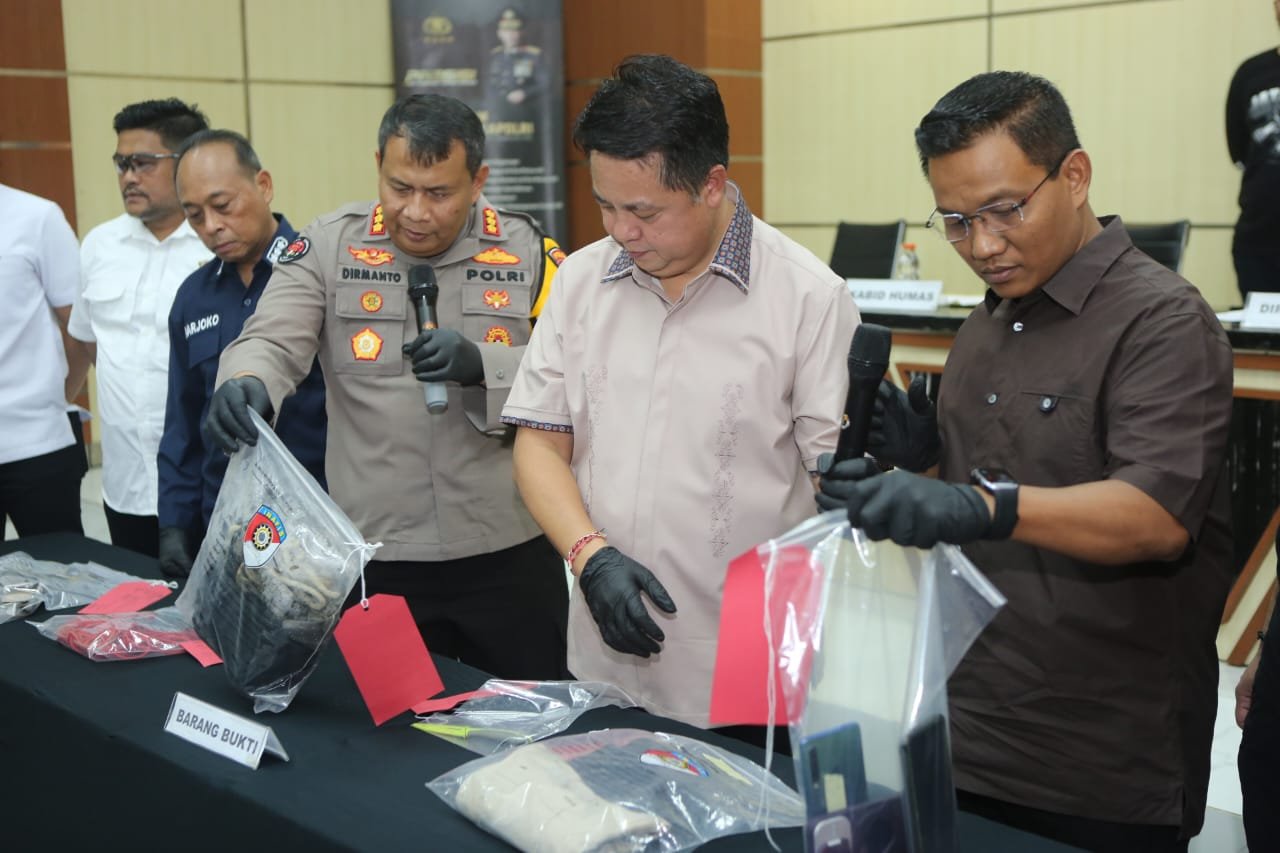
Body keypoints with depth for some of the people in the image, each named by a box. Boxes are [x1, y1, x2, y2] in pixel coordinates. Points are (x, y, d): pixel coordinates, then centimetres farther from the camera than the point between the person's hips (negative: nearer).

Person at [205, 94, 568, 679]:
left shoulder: (528, 253, 1)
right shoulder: (329, 246, 2)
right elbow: (272, 341, -8)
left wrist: (482, 366, -19)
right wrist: (246, 384, -31)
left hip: (511, 552, 0)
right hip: (377, 559, 1)